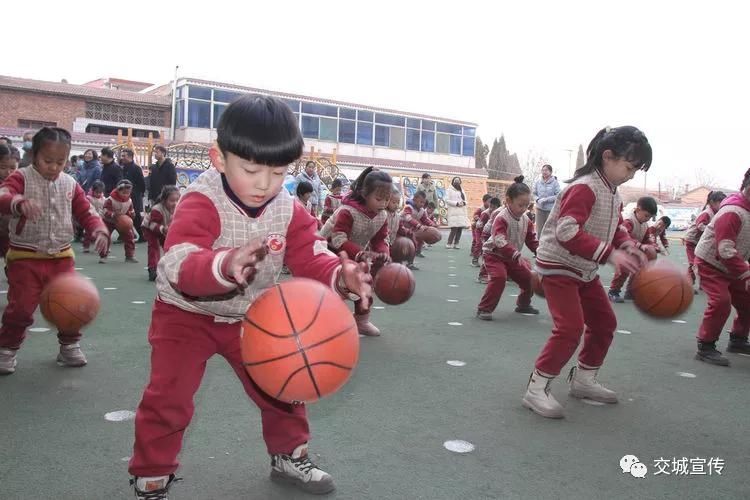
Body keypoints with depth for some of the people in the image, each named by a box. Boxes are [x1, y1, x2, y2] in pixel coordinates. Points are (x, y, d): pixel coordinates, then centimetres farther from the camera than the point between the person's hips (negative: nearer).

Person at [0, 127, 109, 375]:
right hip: (25, 258, -3)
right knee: (21, 307, -3)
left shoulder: (70, 184, 5)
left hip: (61, 257, 4)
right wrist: (20, 203, -49)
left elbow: (86, 212, 8)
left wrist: (100, 230, -13)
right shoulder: (21, 178, -7)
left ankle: (69, 345, 28)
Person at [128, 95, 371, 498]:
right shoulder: (200, 202, -29)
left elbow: (311, 258, -15)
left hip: (251, 316, 4)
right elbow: (178, 264, -43)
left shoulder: (289, 211, -13)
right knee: (168, 398, -9)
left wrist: (339, 274, -40)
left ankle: (289, 456, 35)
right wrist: (225, 265, -66)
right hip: (187, 314, -4)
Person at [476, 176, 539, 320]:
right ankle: (484, 308, -19)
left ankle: (523, 304, 33)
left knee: (529, 277, 7)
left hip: (513, 257, 7)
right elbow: (500, 242, -36)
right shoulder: (502, 218, -25)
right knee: (499, 277, -30)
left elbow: (532, 240, 6)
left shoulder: (526, 219, -2)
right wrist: (517, 255, -46)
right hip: (495, 254, -7)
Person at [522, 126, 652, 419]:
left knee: (604, 322, 14)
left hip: (585, 271, 10)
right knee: (570, 327, -18)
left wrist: (628, 246, -4)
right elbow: (567, 232, -33)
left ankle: (583, 379, 30)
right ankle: (537, 389, -7)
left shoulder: (613, 194, 7)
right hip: (558, 267, -10)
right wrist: (609, 254, -36)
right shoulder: (584, 188, -23)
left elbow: (615, 228, 18)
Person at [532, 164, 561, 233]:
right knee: (539, 229, 7)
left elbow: (558, 196, -9)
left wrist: (546, 199, -18)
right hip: (540, 209, 3)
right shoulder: (537, 182, 3)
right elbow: (534, 194, 10)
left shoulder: (555, 183, -8)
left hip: (551, 209, -3)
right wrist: (538, 199, -11)